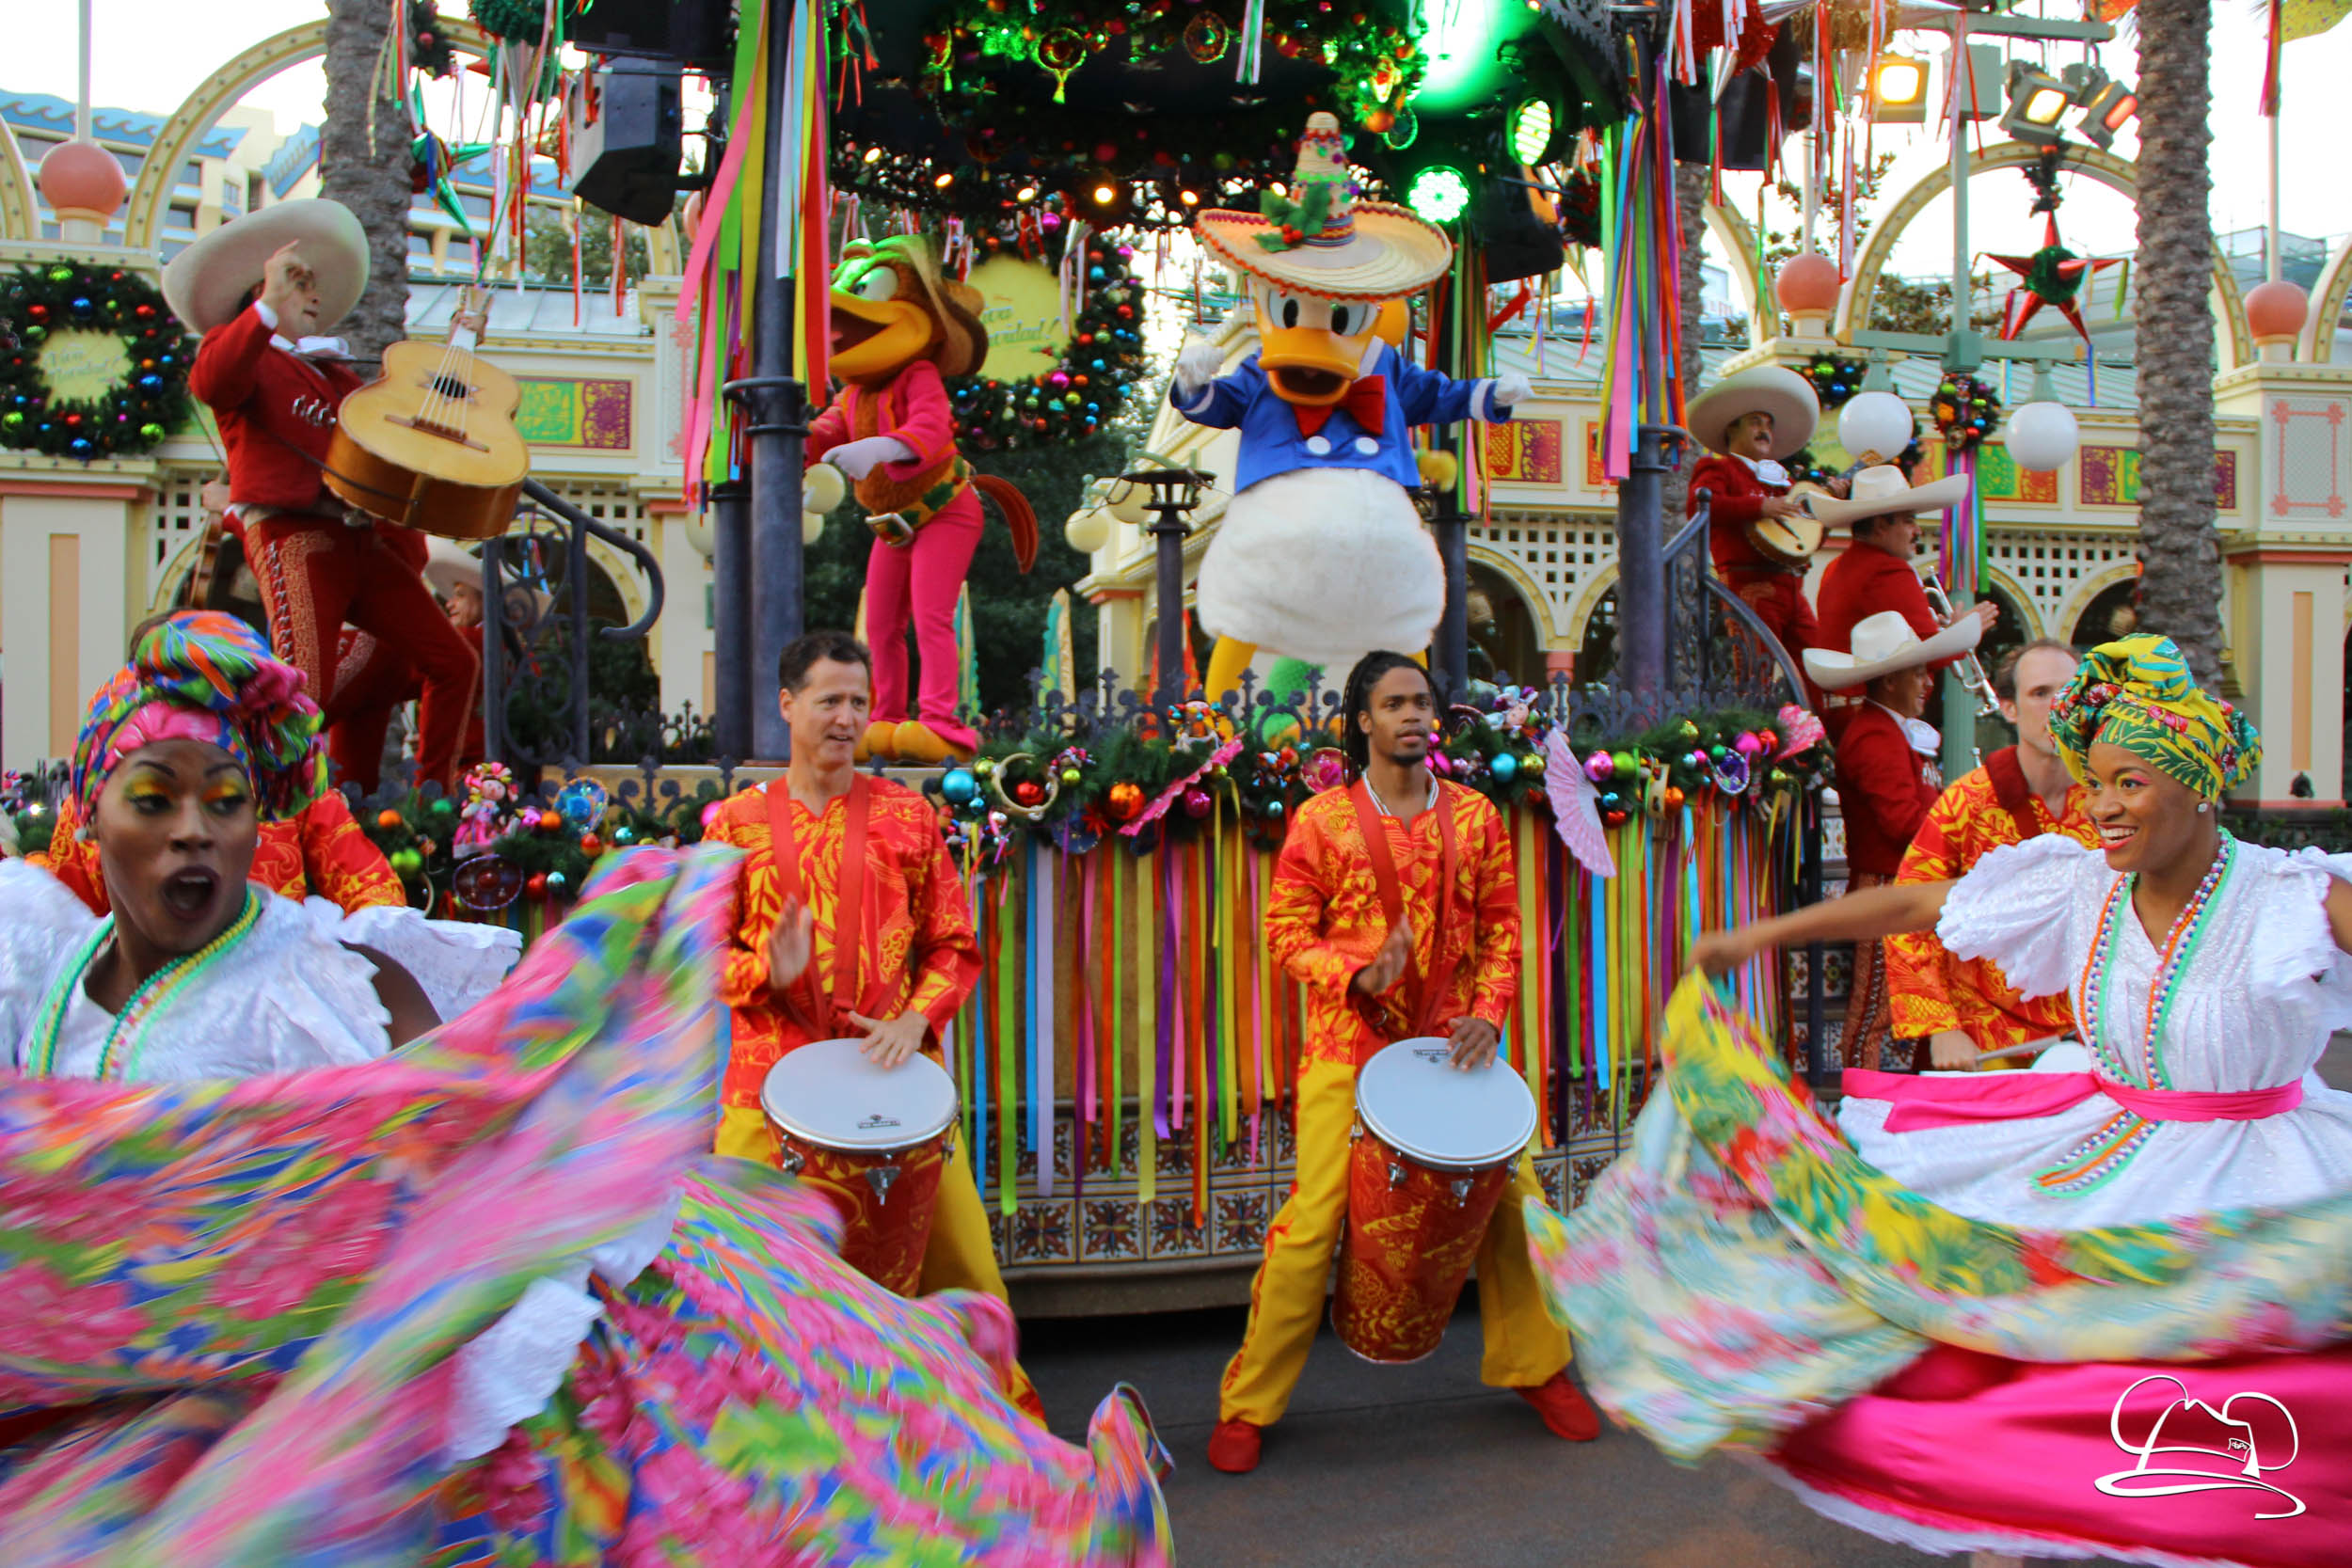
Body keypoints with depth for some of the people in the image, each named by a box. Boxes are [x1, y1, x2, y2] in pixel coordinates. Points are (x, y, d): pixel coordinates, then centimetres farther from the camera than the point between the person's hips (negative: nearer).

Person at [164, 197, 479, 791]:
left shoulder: (336, 371, 30)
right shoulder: (243, 354, 7)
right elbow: (209, 383, -17)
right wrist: (269, 308, -26)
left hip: (363, 539, 8)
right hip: (292, 535, -7)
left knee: (454, 664, 4)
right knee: (306, 693, -21)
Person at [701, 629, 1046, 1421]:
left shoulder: (906, 815, 6)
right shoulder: (737, 823, 5)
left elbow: (953, 944, 8)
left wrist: (916, 1018, -9)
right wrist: (768, 970, -14)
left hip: (894, 1066, 0)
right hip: (773, 1075, 0)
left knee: (959, 1248, 3)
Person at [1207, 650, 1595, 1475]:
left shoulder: (1474, 816, 6)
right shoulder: (1320, 820, -2)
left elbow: (1502, 927, 9)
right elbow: (1287, 933, -2)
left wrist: (1488, 1012, -6)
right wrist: (1358, 973, -20)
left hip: (1451, 1041, 3)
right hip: (1349, 1043, -3)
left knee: (1512, 1197, 3)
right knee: (1312, 1219, -6)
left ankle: (1536, 1366, 27)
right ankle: (1248, 1403, 8)